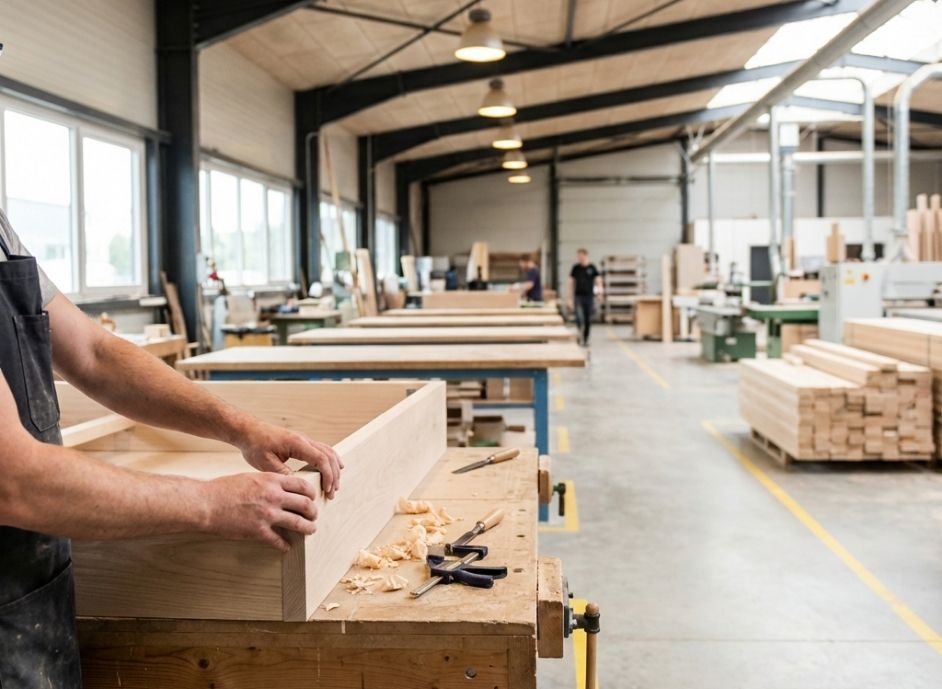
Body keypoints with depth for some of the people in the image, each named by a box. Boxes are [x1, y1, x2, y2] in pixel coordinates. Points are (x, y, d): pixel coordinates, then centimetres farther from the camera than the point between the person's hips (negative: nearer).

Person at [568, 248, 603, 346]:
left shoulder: (592, 268, 1)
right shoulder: (576, 268, 3)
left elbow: (598, 280, 2)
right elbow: (571, 283, 8)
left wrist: (599, 289, -19)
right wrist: (570, 298, 5)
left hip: (589, 297, 1)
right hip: (578, 296, -1)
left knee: (588, 320, 5)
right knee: (579, 318, -17)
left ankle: (585, 339, 17)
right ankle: (580, 337, -1)